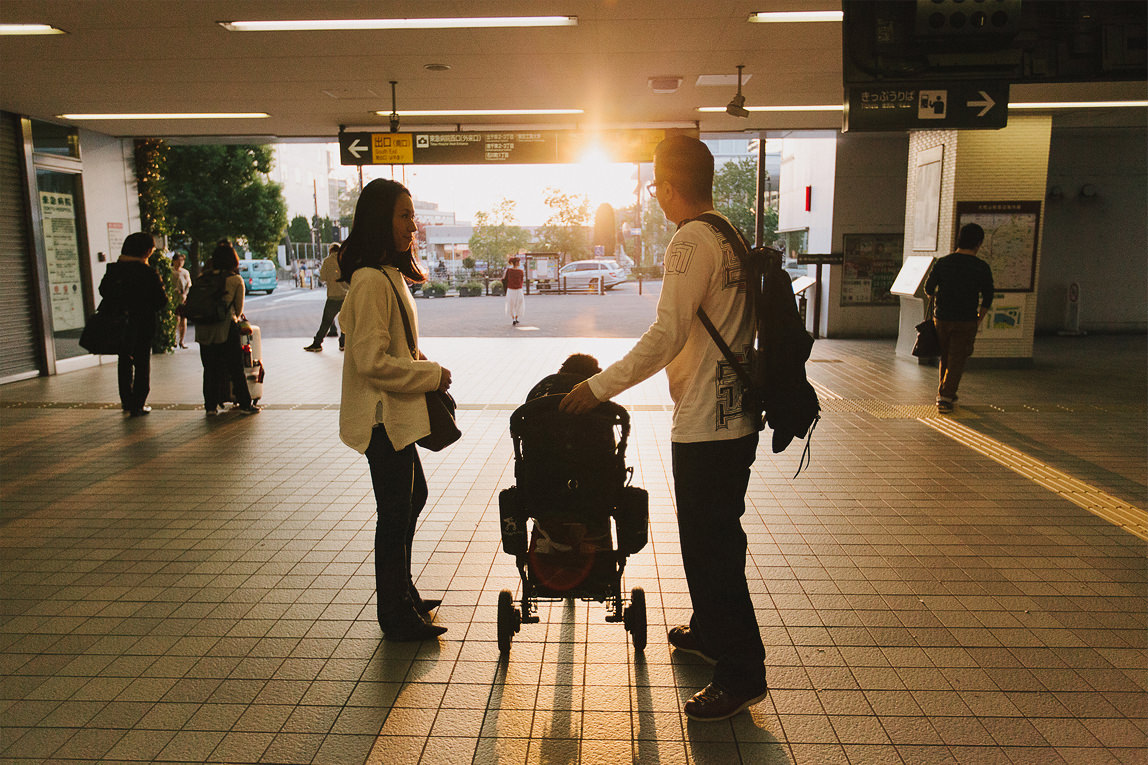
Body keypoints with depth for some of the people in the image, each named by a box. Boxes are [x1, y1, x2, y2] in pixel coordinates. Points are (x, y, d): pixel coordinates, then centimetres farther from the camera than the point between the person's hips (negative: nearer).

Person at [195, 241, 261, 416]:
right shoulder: (236, 280, -3)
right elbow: (239, 309, 5)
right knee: (236, 369, 5)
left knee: (209, 369, 11)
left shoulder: (202, 277, 5)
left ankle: (210, 406, 15)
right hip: (226, 328, -3)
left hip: (204, 329, 3)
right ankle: (245, 405, 10)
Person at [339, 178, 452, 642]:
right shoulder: (372, 280, -21)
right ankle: (396, 617, 18)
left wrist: (424, 364, 6)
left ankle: (402, 593, 38)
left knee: (413, 497, 21)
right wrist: (432, 375, -16)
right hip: (382, 416, -11)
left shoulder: (389, 274, 12)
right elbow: (372, 361, -24)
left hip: (394, 415, 11)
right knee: (395, 512, 1)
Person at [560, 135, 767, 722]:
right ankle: (709, 631, 40)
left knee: (711, 547, 0)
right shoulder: (732, 239, 12)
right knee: (713, 539, 23)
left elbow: (667, 336, -23)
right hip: (735, 417, 10)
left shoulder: (692, 241, -16)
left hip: (706, 427, -10)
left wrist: (599, 387, -18)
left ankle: (742, 674, 12)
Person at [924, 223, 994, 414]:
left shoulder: (942, 263, -4)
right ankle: (944, 398, -3)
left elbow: (928, 289, 4)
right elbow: (987, 298, -2)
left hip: (942, 318, 3)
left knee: (945, 357, 18)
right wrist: (979, 319, 13)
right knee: (956, 361, 3)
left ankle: (946, 393, 30)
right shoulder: (982, 268, -8)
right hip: (966, 322, -2)